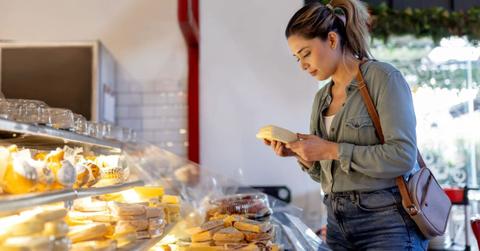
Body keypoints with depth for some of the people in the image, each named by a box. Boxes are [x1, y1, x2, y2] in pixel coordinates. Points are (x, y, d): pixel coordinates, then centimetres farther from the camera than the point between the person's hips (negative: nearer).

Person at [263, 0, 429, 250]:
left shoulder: (383, 78, -9)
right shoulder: (321, 98, 11)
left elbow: (402, 157, -20)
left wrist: (332, 150, -18)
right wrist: (299, 153, -4)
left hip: (386, 222, -6)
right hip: (338, 222, 6)